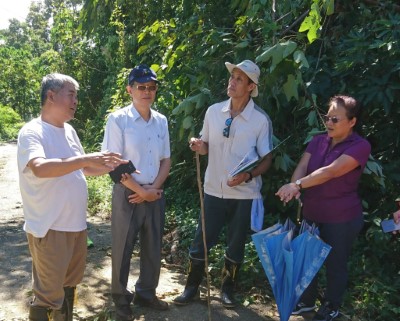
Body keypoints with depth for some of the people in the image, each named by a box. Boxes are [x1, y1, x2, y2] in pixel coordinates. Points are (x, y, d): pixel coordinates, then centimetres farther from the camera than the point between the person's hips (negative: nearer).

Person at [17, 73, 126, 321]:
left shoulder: (69, 131, 10)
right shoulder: (32, 132, -15)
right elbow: (40, 168, -33)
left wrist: (110, 167, 7)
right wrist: (84, 159, -39)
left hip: (76, 224, 8)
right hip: (49, 228, -8)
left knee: (69, 285, 22)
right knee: (49, 294, 1)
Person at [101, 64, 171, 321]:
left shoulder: (161, 121, 5)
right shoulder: (118, 120, -10)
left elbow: (166, 160, 10)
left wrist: (153, 188, -5)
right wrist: (141, 191, -12)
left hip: (155, 194, 5)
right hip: (128, 194, -5)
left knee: (153, 247, 15)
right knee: (123, 249, 7)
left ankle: (146, 293, 35)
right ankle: (121, 300, 26)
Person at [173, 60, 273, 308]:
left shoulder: (261, 119, -10)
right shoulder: (213, 111, 0)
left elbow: (267, 160, -6)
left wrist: (247, 175, -24)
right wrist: (199, 146, -13)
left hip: (244, 194, -2)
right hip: (214, 190, 3)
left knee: (236, 246, 13)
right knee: (200, 242, 8)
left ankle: (228, 290, 35)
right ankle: (192, 287, 29)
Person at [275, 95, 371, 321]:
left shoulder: (360, 146, -15)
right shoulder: (318, 141, 3)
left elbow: (331, 171, -28)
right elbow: (302, 167, -9)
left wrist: (297, 185, -35)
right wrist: (293, 189, -30)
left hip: (342, 218, -5)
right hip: (312, 214, 5)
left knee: (335, 262, 12)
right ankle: (307, 300, 38)